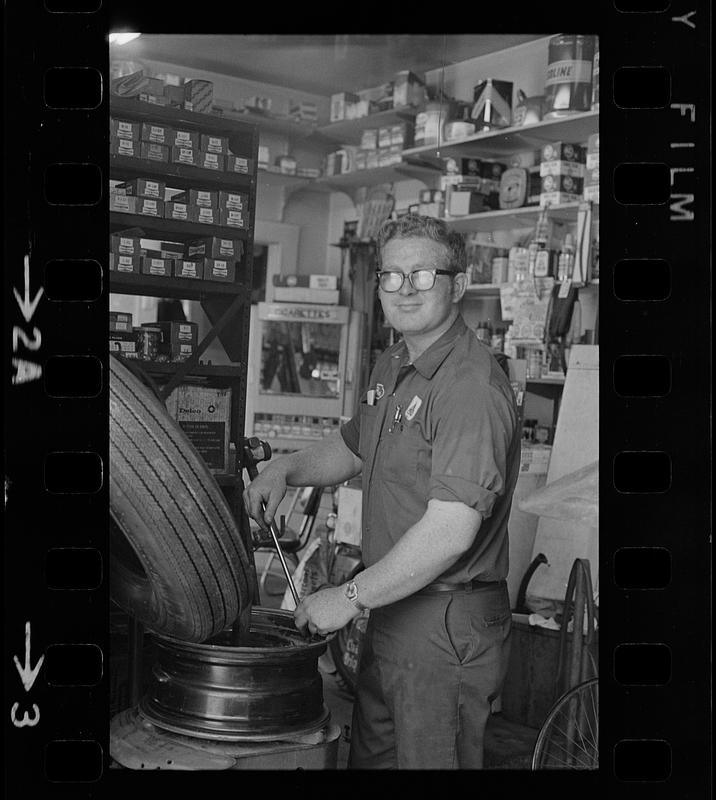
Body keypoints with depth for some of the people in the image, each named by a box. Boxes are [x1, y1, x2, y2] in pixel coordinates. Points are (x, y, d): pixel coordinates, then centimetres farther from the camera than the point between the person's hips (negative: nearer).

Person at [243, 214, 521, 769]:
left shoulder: (472, 384, -22)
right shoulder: (392, 367, 9)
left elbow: (452, 531, -29)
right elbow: (353, 448, 28)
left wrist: (351, 598, -22)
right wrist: (286, 469, 9)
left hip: (450, 628, -9)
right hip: (392, 615, 9)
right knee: (370, 756, 22)